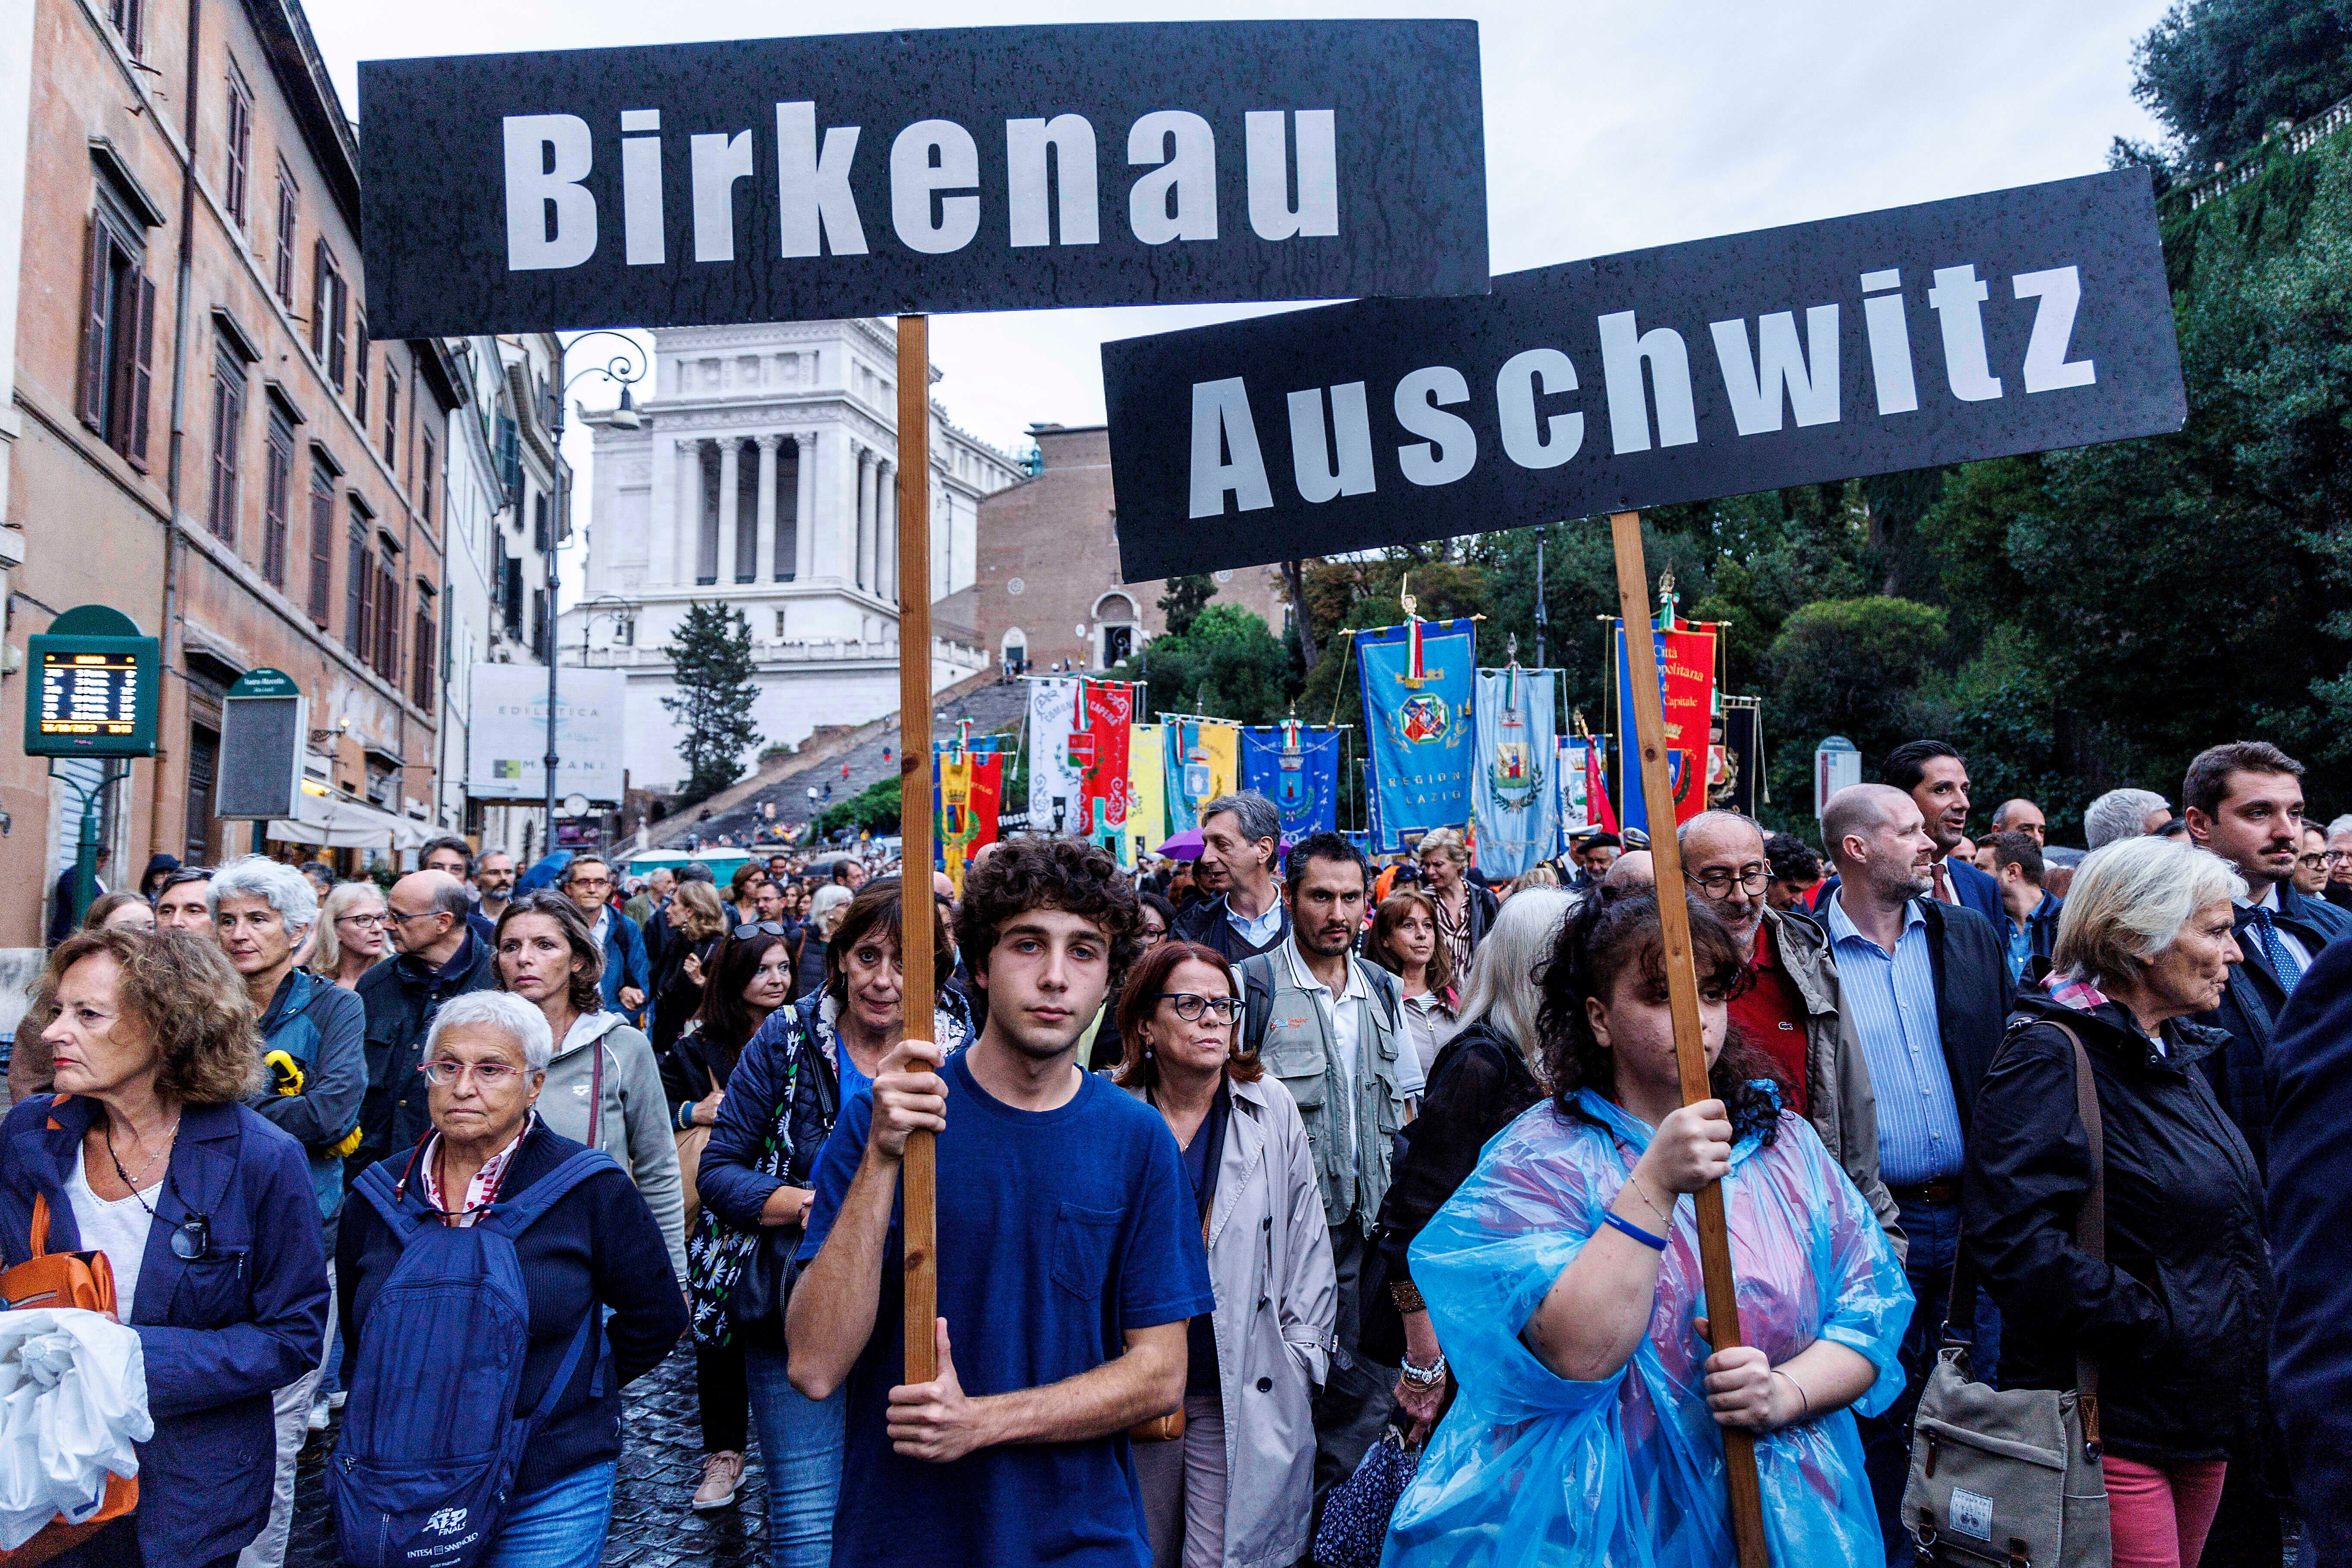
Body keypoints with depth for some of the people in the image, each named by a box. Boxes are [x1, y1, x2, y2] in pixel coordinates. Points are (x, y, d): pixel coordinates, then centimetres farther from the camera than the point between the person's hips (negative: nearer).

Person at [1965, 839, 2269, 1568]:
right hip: (2113, 1418, -9)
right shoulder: (2050, 1056, -17)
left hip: (2205, 1412, 9)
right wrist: (2156, 1327, -21)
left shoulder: (2176, 1052, 13)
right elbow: (2016, 1242, -27)